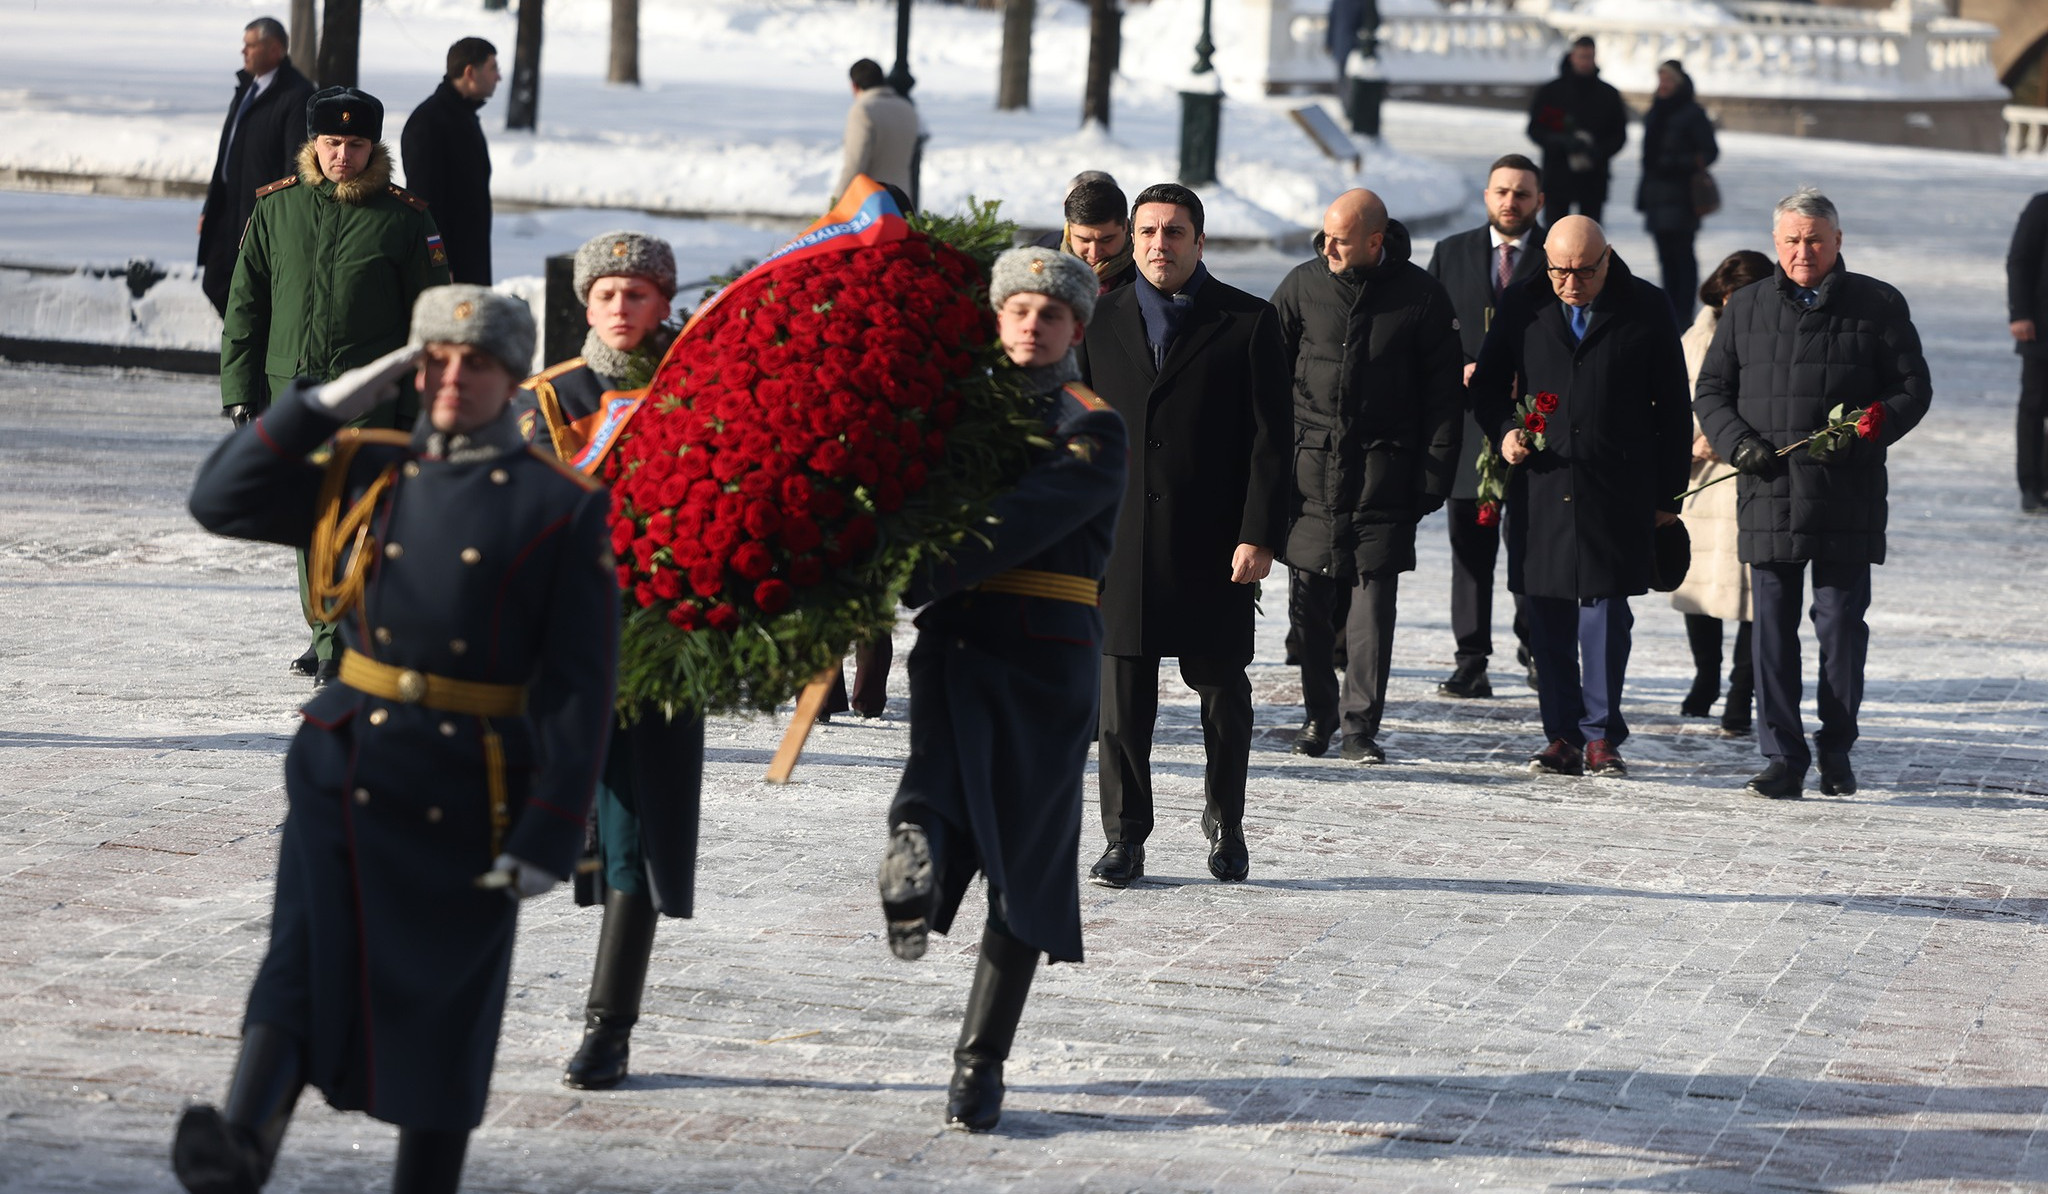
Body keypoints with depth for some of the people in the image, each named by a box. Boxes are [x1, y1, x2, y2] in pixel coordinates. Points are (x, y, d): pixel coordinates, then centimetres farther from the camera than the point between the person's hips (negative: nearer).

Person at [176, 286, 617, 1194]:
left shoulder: (562, 508, 0)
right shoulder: (365, 474, 12)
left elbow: (580, 687, -3)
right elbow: (221, 500, 10)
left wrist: (552, 834, -10)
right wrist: (327, 404, 2)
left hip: (470, 794, -1)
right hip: (348, 768, 2)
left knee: (443, 1013, 6)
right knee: (305, 962, -17)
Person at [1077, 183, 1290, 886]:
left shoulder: (1248, 323, 1)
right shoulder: (1099, 322, 9)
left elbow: (1272, 439, -2)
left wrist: (1260, 536, -10)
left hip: (1214, 543, -1)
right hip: (1120, 541, 1)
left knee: (1221, 688, 8)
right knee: (1122, 696, 0)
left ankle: (1225, 820, 27)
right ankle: (1125, 841, 7)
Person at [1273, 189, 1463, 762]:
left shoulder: (1421, 296, -1)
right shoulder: (1302, 286, 3)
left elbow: (1444, 392, 3)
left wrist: (1434, 475, -3)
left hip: (1384, 470, -2)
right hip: (1311, 461, 2)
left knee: (1374, 592, -6)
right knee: (1308, 595, 2)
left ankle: (1362, 723, -3)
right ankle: (1318, 711, 16)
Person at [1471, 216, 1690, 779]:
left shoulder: (1646, 309, 2)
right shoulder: (1524, 305, 6)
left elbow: (1672, 408, 7)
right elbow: (1487, 380, 18)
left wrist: (1666, 494, 5)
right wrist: (1504, 429, -3)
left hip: (1616, 492, -2)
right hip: (1540, 489, 2)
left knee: (1605, 612, -5)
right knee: (1548, 617, 2)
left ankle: (1600, 735, 2)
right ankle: (1562, 736, 8)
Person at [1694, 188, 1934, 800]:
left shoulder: (1878, 305, 5)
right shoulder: (1746, 308, 12)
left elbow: (1914, 387, 5)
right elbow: (1711, 390, 15)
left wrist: (1868, 430, -13)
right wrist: (1738, 442, -5)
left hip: (1848, 497, -2)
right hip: (1769, 493, 2)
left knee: (1841, 621, 1)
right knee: (1772, 628, 1)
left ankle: (1837, 750, 15)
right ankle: (1783, 758, 5)